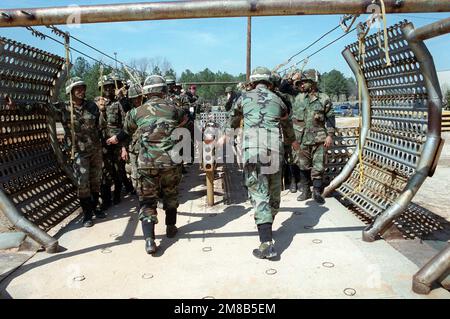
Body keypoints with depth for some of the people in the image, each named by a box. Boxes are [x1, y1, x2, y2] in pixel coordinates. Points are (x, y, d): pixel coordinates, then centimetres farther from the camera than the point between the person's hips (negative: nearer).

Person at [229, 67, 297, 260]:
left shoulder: (244, 97, 14)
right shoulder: (277, 100, 19)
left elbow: (233, 122, 31)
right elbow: (287, 125, 34)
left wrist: (236, 127, 55)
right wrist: (292, 141, 55)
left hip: (253, 151, -3)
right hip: (275, 151, 3)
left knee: (259, 195, -6)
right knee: (274, 194, 18)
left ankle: (267, 244, -13)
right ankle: (266, 227, 36)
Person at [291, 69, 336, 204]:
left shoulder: (323, 99, -1)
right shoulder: (298, 99, 7)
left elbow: (330, 118, 2)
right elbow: (293, 119, 11)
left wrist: (330, 135, -6)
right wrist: (293, 137, 9)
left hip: (319, 139, -3)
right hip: (302, 139, 3)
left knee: (318, 167, 0)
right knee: (304, 166, 9)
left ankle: (317, 192, 13)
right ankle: (305, 191, 23)